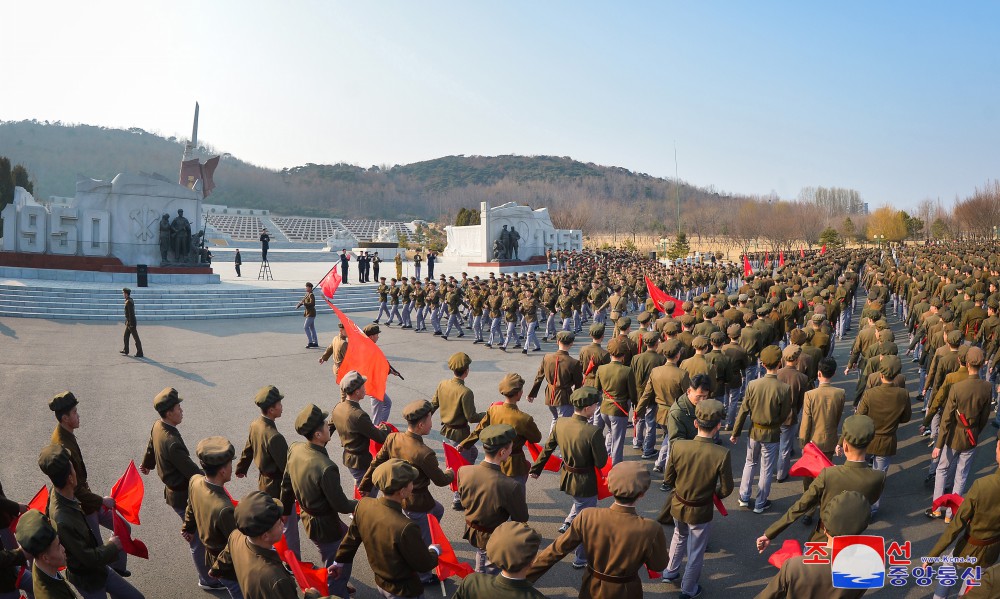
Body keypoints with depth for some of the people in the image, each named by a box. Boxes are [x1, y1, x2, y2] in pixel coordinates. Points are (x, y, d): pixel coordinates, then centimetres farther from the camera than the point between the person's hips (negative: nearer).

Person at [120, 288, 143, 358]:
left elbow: (131, 313, -23)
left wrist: (130, 324, -22)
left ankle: (139, 353, -4)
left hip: (131, 321, -10)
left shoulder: (129, 302, -20)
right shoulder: (130, 300, 11)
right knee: (126, 336, 19)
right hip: (129, 321, 10)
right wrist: (127, 321, 23)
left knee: (135, 337, -6)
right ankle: (125, 350, 30)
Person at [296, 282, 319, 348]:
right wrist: (298, 305, 4)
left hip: (311, 313, -10)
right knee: (312, 328, 12)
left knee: (306, 327, -12)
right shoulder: (307, 294, 12)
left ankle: (310, 342, -10)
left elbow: (312, 303, -27)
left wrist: (304, 303, -27)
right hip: (309, 313, 10)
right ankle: (315, 343, 17)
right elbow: (303, 300, 20)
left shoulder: (311, 295, -16)